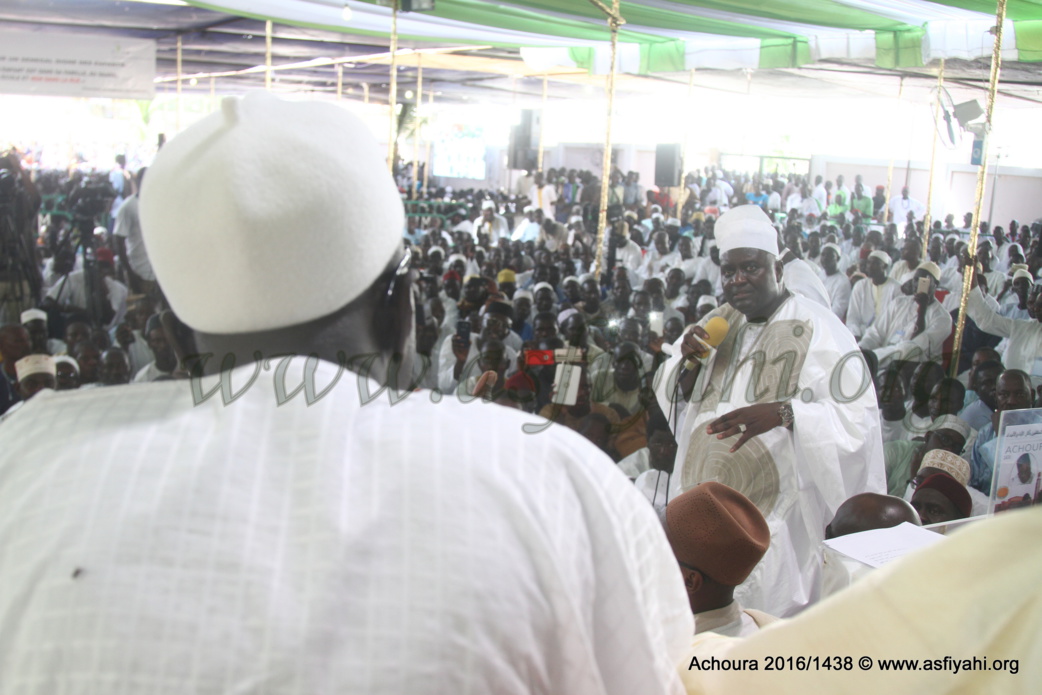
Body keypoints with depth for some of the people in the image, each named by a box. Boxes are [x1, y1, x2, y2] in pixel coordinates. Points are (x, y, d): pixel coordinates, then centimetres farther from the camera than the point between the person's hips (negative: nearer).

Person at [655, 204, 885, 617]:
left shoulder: (816, 328, -8)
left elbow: (857, 416, -17)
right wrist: (688, 362, -7)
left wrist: (783, 412, -31)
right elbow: (673, 400, 13)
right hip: (703, 503, 5)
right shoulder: (717, 324, 10)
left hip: (776, 506, -5)